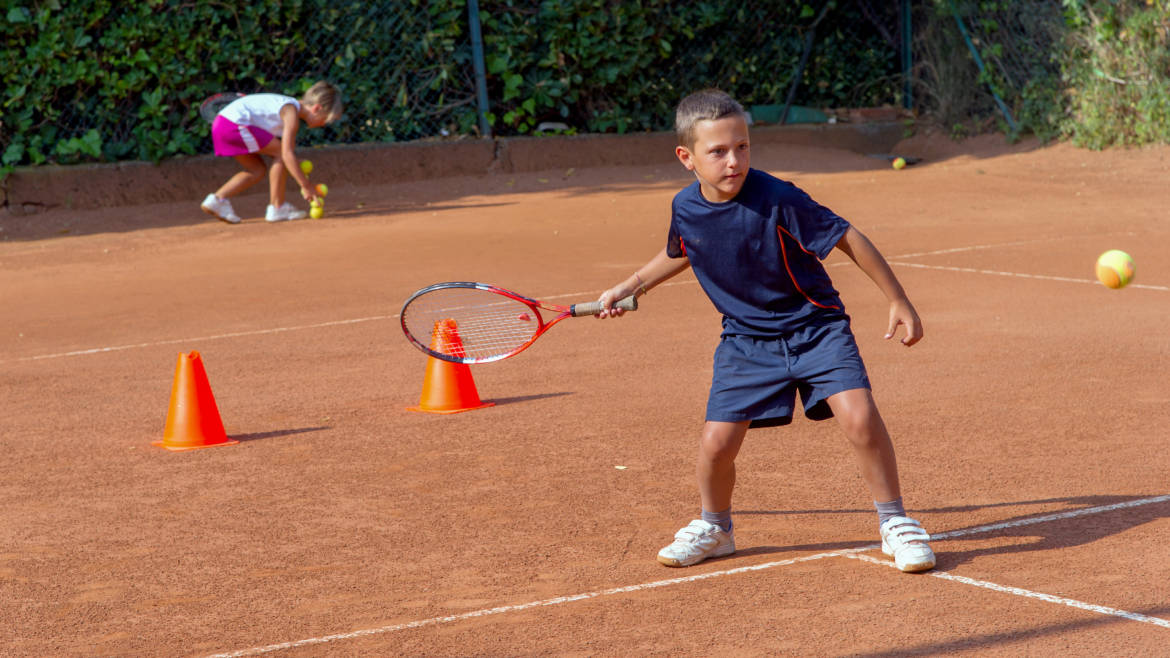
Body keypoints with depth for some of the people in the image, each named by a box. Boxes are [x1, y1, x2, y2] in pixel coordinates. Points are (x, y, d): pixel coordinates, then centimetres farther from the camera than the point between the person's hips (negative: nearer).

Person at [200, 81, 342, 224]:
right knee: (280, 152, -6)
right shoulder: (291, 112, -12)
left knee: (257, 170, 17)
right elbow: (287, 154, -18)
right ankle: (277, 208, -1)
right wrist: (305, 186, -14)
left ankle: (217, 199, 10)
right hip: (234, 125, -10)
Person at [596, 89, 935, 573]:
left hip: (814, 325, -3)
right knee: (717, 441, -6)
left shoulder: (777, 200, -23)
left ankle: (894, 523, -2)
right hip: (746, 338, 3)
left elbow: (848, 239, -14)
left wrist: (898, 301, -11)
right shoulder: (686, 208, -7)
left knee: (858, 414, -22)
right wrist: (630, 287, 21)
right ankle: (713, 528, 25)